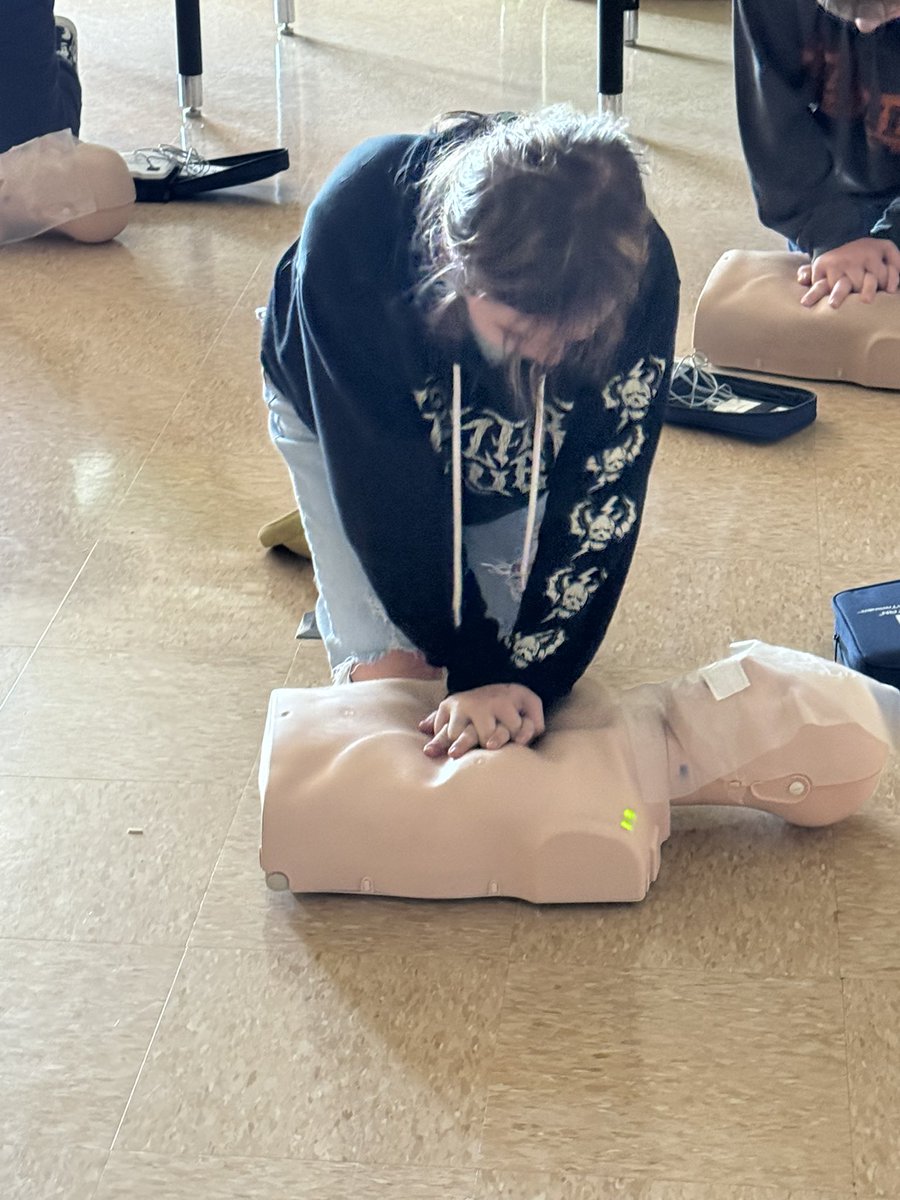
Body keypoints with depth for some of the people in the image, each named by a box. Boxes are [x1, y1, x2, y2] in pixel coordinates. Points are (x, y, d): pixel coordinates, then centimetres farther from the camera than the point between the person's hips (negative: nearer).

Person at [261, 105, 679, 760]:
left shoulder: (640, 273, -38)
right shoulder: (349, 233, -43)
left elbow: (603, 498, -28)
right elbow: (387, 478, -34)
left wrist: (527, 674, -32)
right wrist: (477, 668, -33)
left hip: (509, 444, 2)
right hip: (346, 416, -2)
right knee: (391, 672, -10)